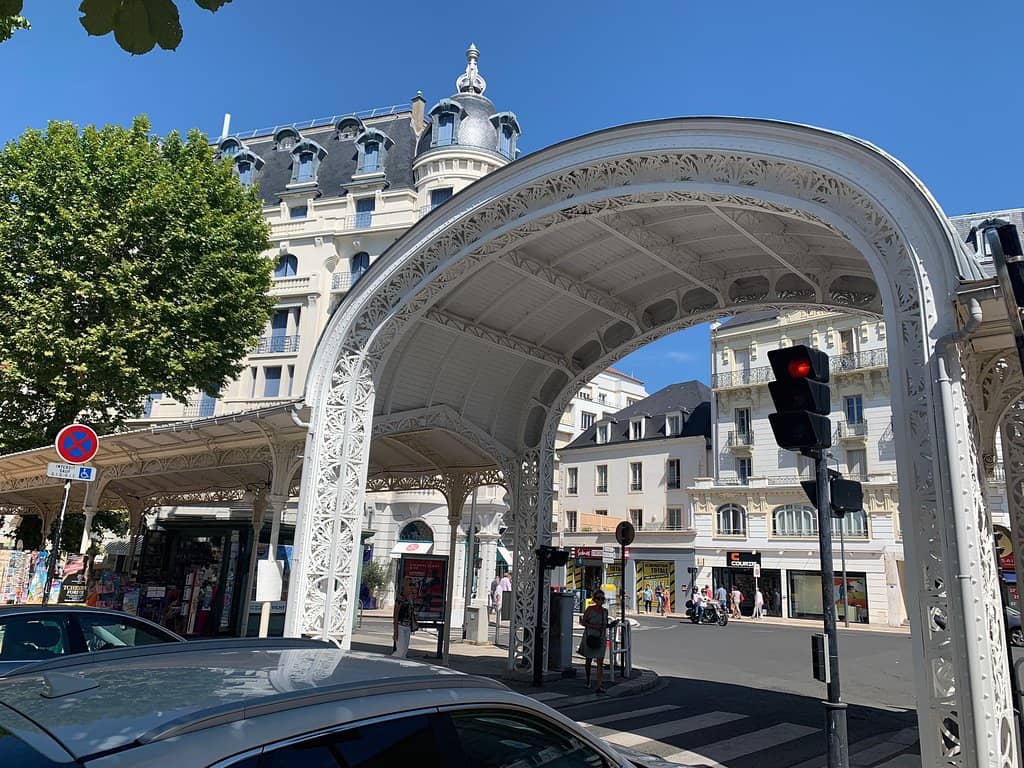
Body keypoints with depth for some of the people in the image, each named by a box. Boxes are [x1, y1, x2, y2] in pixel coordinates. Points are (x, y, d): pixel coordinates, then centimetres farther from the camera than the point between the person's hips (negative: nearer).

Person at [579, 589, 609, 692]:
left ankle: (600, 686, -13)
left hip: (601, 638, 2)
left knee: (600, 662, -9)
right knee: (589, 660, 15)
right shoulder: (590, 609, -8)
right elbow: (583, 622, -8)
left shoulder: (605, 611, 5)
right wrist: (593, 626, -19)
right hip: (590, 637, -2)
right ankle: (588, 680, 39)